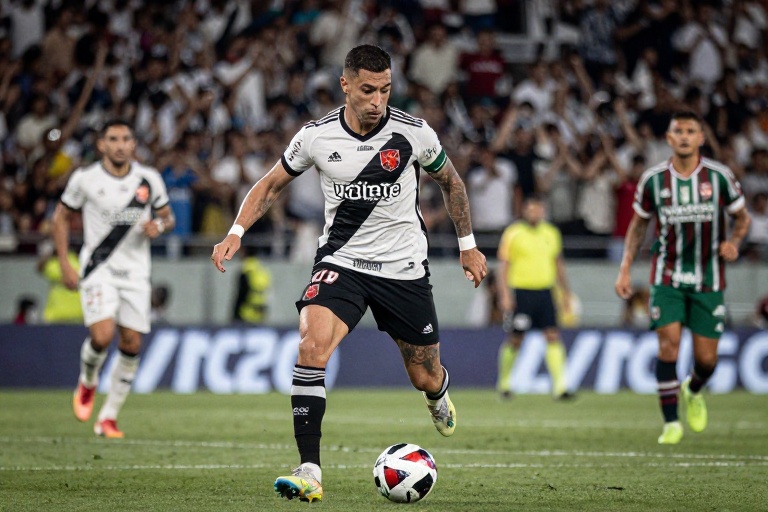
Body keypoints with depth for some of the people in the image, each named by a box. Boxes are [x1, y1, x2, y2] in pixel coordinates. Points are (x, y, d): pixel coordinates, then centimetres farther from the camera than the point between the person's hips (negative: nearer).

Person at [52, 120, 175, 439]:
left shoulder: (149, 179, 2)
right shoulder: (85, 178, -4)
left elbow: (168, 216, 15)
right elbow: (61, 217, 7)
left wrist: (159, 225, -10)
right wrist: (64, 264, 0)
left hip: (136, 271, 3)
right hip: (98, 269, -3)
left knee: (131, 344, -2)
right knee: (102, 336, -21)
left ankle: (109, 417, 12)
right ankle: (87, 382, 14)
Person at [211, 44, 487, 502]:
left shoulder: (414, 133, -10)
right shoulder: (316, 137, -9)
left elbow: (451, 181, 10)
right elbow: (272, 185, 7)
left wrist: (468, 245, 14)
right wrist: (236, 233, -6)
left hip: (404, 267, 0)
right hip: (341, 262, 0)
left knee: (426, 378, 9)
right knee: (312, 343, -27)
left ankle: (438, 394, 52)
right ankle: (310, 472, -28)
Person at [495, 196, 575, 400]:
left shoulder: (551, 233, 11)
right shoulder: (513, 234, -3)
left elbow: (558, 265, 20)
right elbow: (503, 265, -4)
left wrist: (565, 292, 18)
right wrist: (504, 294, -11)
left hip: (545, 292, 4)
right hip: (521, 293, -4)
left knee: (553, 336, -7)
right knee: (515, 340, 3)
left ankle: (560, 386, -9)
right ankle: (504, 382, 23)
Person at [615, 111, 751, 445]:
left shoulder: (719, 176, -6)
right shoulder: (653, 180, -3)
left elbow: (741, 217, 8)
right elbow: (638, 224, 11)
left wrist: (733, 242, -14)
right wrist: (625, 270, 5)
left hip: (708, 279, 0)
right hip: (668, 276, 0)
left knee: (706, 359, 2)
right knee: (668, 345, -15)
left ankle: (693, 392, 37)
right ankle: (671, 423, -5)